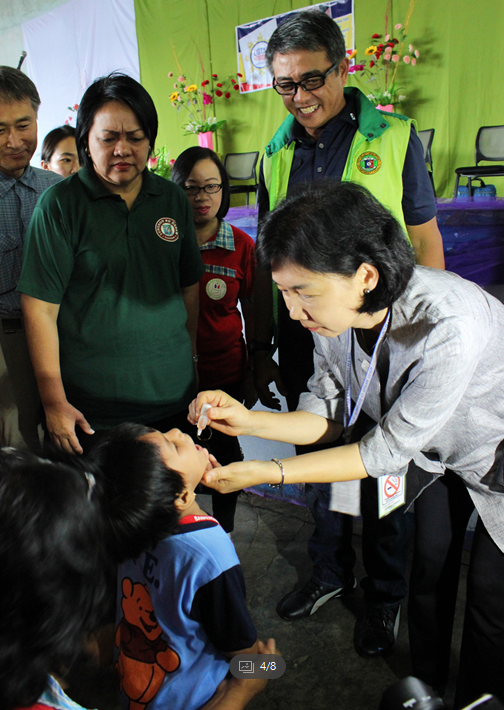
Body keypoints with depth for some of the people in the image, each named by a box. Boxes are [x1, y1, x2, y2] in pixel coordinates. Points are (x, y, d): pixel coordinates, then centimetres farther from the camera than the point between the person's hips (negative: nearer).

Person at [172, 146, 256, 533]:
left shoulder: (242, 246, -6)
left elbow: (253, 313, 0)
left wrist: (255, 374, 1)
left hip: (225, 371, -1)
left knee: (223, 450, 14)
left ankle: (224, 531, 38)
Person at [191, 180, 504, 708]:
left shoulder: (449, 326, -43)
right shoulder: (334, 313, -22)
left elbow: (387, 450, -32)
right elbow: (329, 415, -10)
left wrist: (269, 473, -32)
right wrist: (247, 421, -26)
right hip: (437, 452, 5)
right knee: (428, 573, 14)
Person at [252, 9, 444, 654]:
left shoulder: (395, 138, -4)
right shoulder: (276, 156, 6)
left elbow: (426, 244, -2)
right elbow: (267, 261, 10)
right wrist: (261, 349, 10)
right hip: (303, 343, 4)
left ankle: (384, 594, 34)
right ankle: (329, 571, 40)